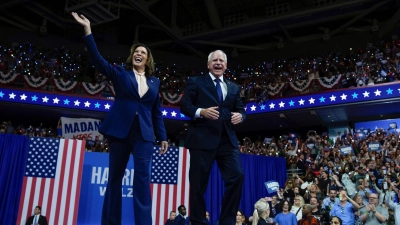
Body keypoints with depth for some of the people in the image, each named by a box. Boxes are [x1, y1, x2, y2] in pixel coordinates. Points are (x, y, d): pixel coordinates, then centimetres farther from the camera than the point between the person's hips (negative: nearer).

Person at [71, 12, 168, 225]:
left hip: (144, 134, 1)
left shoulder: (154, 81, 14)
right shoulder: (119, 73, 8)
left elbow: (157, 111, 15)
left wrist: (162, 136, 10)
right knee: (115, 177, 6)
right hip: (120, 130, -1)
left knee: (142, 178, -8)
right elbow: (97, 59, -5)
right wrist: (88, 31, -14)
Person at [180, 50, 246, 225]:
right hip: (202, 138, -4)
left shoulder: (234, 88, 21)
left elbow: (240, 109, 17)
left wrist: (240, 116, -7)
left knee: (237, 177, -6)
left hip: (227, 139, 4)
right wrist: (201, 112, -19)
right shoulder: (195, 82, 8)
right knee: (198, 182, 1)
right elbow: (184, 105, 0)